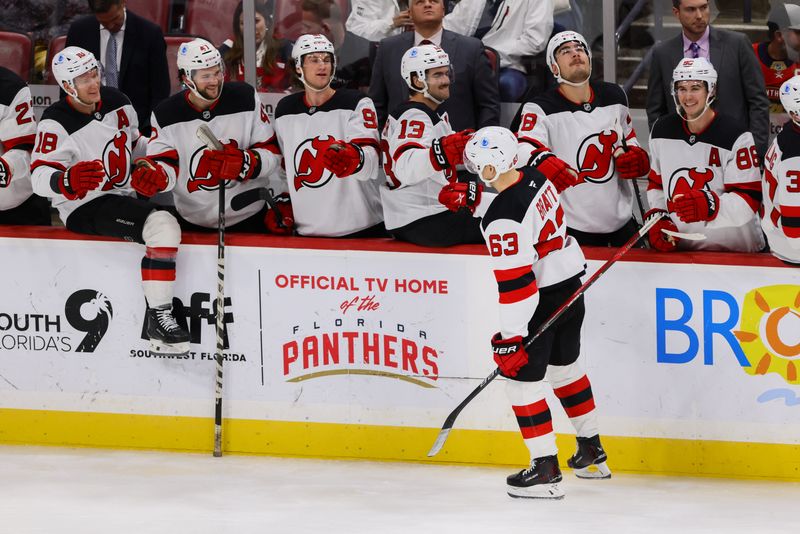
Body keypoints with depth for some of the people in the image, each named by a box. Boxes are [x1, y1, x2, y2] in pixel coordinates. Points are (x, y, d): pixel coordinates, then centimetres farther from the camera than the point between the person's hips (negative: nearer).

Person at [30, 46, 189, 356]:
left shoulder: (116, 102, 6)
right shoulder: (56, 124, -15)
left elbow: (135, 144, 22)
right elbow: (39, 176, -23)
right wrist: (69, 181, -43)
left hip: (122, 198, 9)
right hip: (85, 211, -9)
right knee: (162, 226, -29)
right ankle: (158, 317, -30)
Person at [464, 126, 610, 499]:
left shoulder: (503, 218, -28)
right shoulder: (536, 177, -3)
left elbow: (515, 283, -27)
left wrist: (511, 337, -23)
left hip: (541, 301, -9)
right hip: (571, 285, 9)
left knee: (522, 380, -1)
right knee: (565, 367, 24)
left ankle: (546, 471, -1)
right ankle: (592, 453, 36)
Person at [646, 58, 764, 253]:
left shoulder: (735, 137, -11)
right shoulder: (662, 130, 8)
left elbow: (749, 200, -15)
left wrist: (710, 204, -31)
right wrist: (657, 218, 2)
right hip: (677, 245, 4)